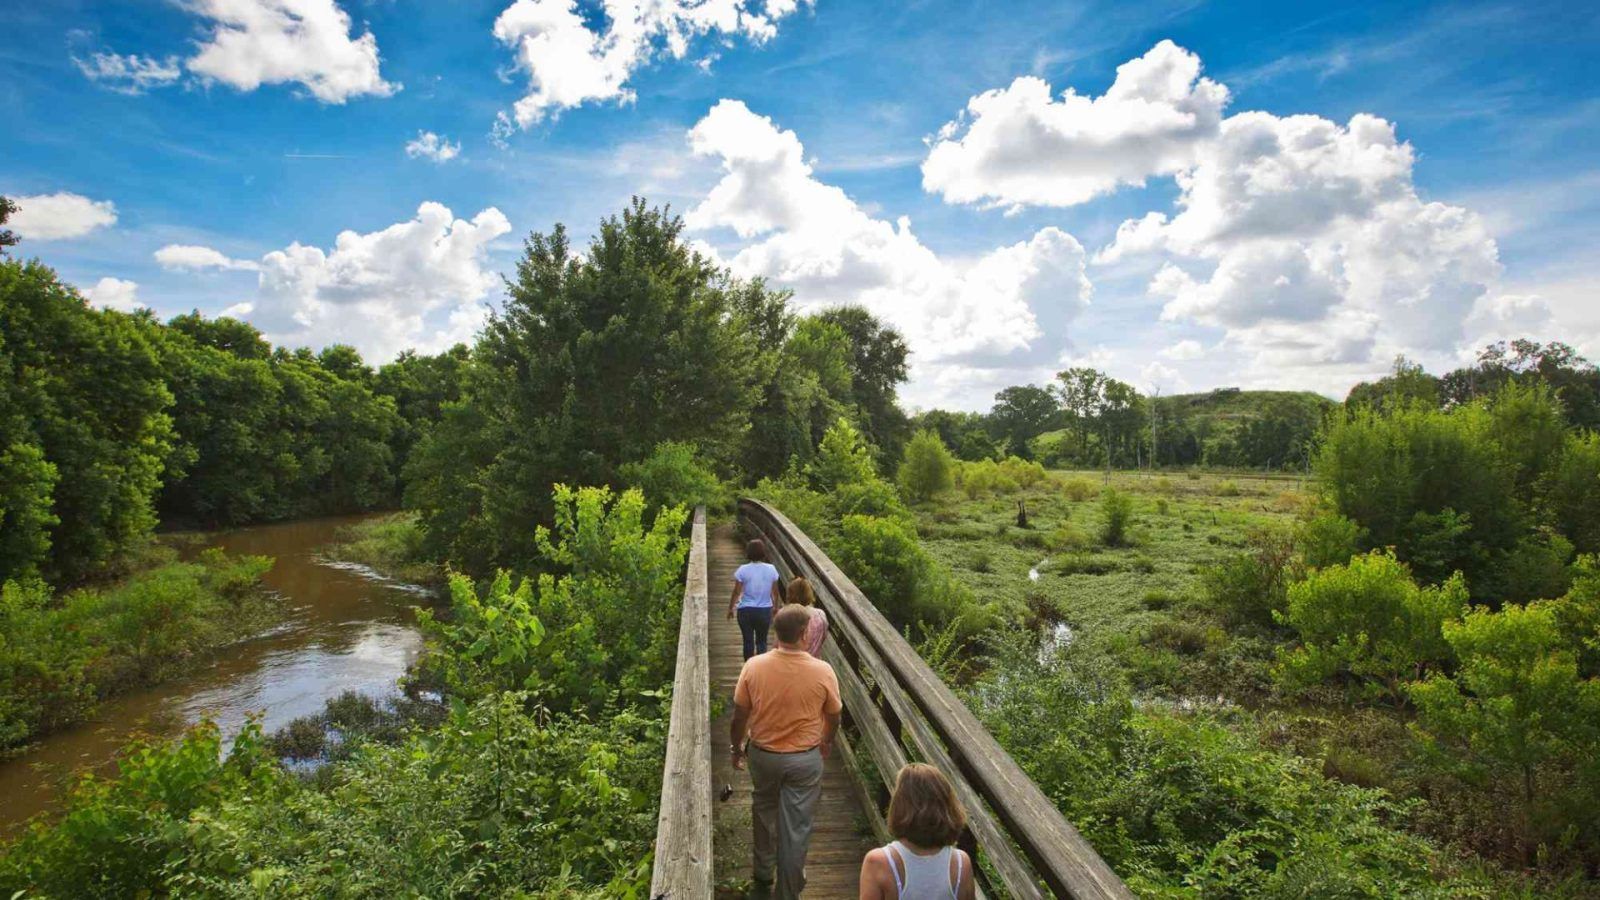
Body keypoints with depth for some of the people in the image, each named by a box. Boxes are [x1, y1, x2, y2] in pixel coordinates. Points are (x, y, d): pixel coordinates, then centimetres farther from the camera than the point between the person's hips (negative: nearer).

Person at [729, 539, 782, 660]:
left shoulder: (743, 570, -12)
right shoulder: (771, 569, -5)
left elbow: (736, 592, -7)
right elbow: (775, 592, 4)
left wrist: (730, 608, 7)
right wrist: (775, 606, 20)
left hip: (746, 610, -1)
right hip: (765, 610, 1)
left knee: (748, 641, 13)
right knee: (762, 641, 14)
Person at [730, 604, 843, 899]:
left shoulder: (753, 666, -17)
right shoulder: (823, 671, -19)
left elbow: (740, 714, -6)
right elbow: (833, 716, -3)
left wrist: (736, 746, 12)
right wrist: (827, 741, 18)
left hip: (763, 754, 2)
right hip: (805, 759, -2)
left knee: (764, 812, 27)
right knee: (796, 826, 12)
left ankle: (763, 872, 45)